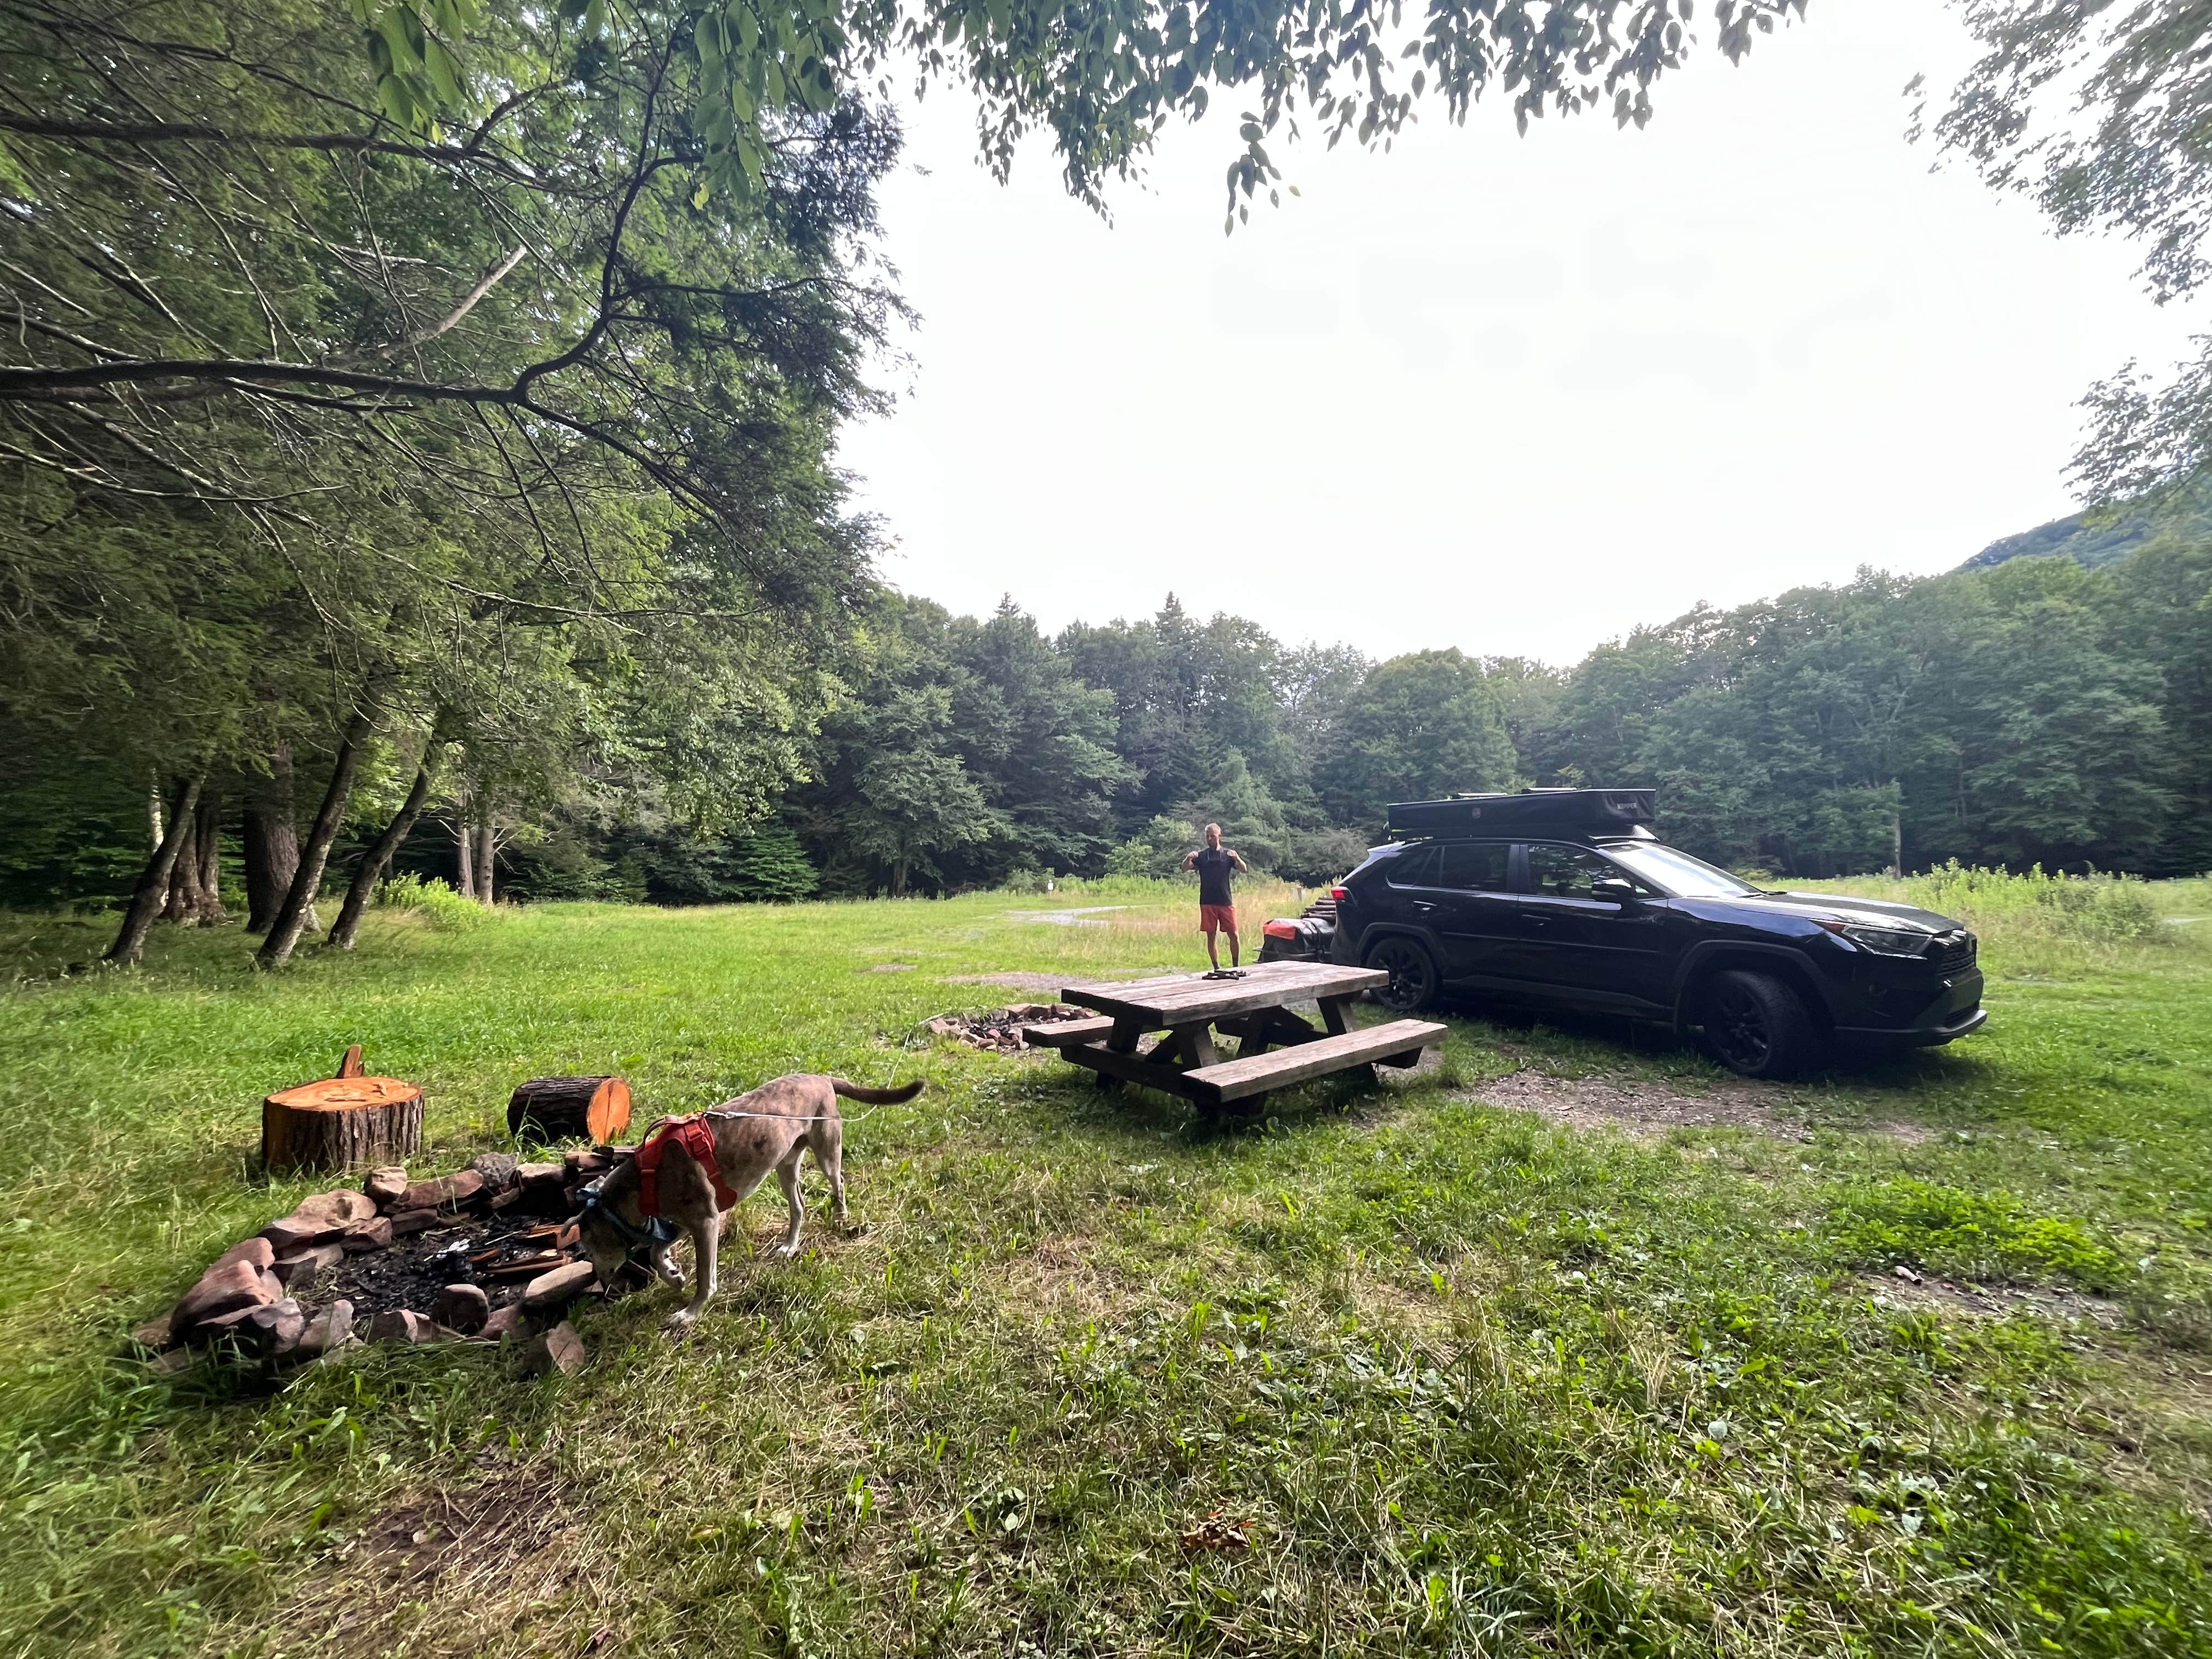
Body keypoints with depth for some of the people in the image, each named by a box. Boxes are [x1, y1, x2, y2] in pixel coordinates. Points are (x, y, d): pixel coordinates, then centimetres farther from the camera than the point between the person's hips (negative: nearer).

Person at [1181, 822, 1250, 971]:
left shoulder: (1228, 854, 7)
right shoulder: (1201, 856, 7)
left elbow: (1244, 870, -5)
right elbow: (1184, 869, -3)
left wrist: (1237, 858, -25)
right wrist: (1188, 859, -25)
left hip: (1226, 902, 0)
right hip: (1207, 903, 0)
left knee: (1233, 935, 0)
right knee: (1211, 936, 3)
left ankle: (1235, 966, 16)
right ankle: (1217, 968, 13)